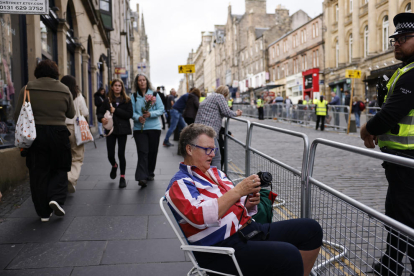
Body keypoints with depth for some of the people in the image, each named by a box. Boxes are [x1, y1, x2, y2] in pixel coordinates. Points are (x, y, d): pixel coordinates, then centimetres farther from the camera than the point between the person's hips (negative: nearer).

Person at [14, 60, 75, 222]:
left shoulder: (27, 89, -1)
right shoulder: (64, 90, 1)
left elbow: (18, 115, 0)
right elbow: (71, 114, 9)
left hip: (35, 134, 0)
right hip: (58, 133, 0)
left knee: (38, 172, 8)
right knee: (59, 169, 16)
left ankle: (44, 212, 13)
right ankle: (56, 198, -8)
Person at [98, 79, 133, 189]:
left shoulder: (127, 100, 2)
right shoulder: (107, 100, 7)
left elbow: (129, 114, -9)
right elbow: (100, 113, 8)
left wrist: (116, 111, -14)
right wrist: (102, 118, -14)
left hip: (122, 130, -2)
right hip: (110, 130, 2)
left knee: (121, 154, -1)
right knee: (110, 154, 0)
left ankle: (122, 177, 13)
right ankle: (114, 166, 36)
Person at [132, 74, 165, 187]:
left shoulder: (155, 95, 4)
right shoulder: (134, 96, 6)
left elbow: (161, 109, -1)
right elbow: (132, 111, 1)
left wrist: (150, 114, -17)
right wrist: (138, 118, -19)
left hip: (154, 127, 1)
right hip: (139, 128, -1)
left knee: (153, 152, 8)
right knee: (142, 152, -11)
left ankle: (150, 173, 26)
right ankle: (141, 178, -14)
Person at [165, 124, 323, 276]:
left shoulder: (215, 173, 17)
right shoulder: (180, 184, -7)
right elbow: (199, 216, -24)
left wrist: (248, 203, -1)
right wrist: (238, 191, -25)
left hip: (249, 229, 8)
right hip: (222, 248, -8)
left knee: (311, 229, 1)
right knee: (289, 255, -28)